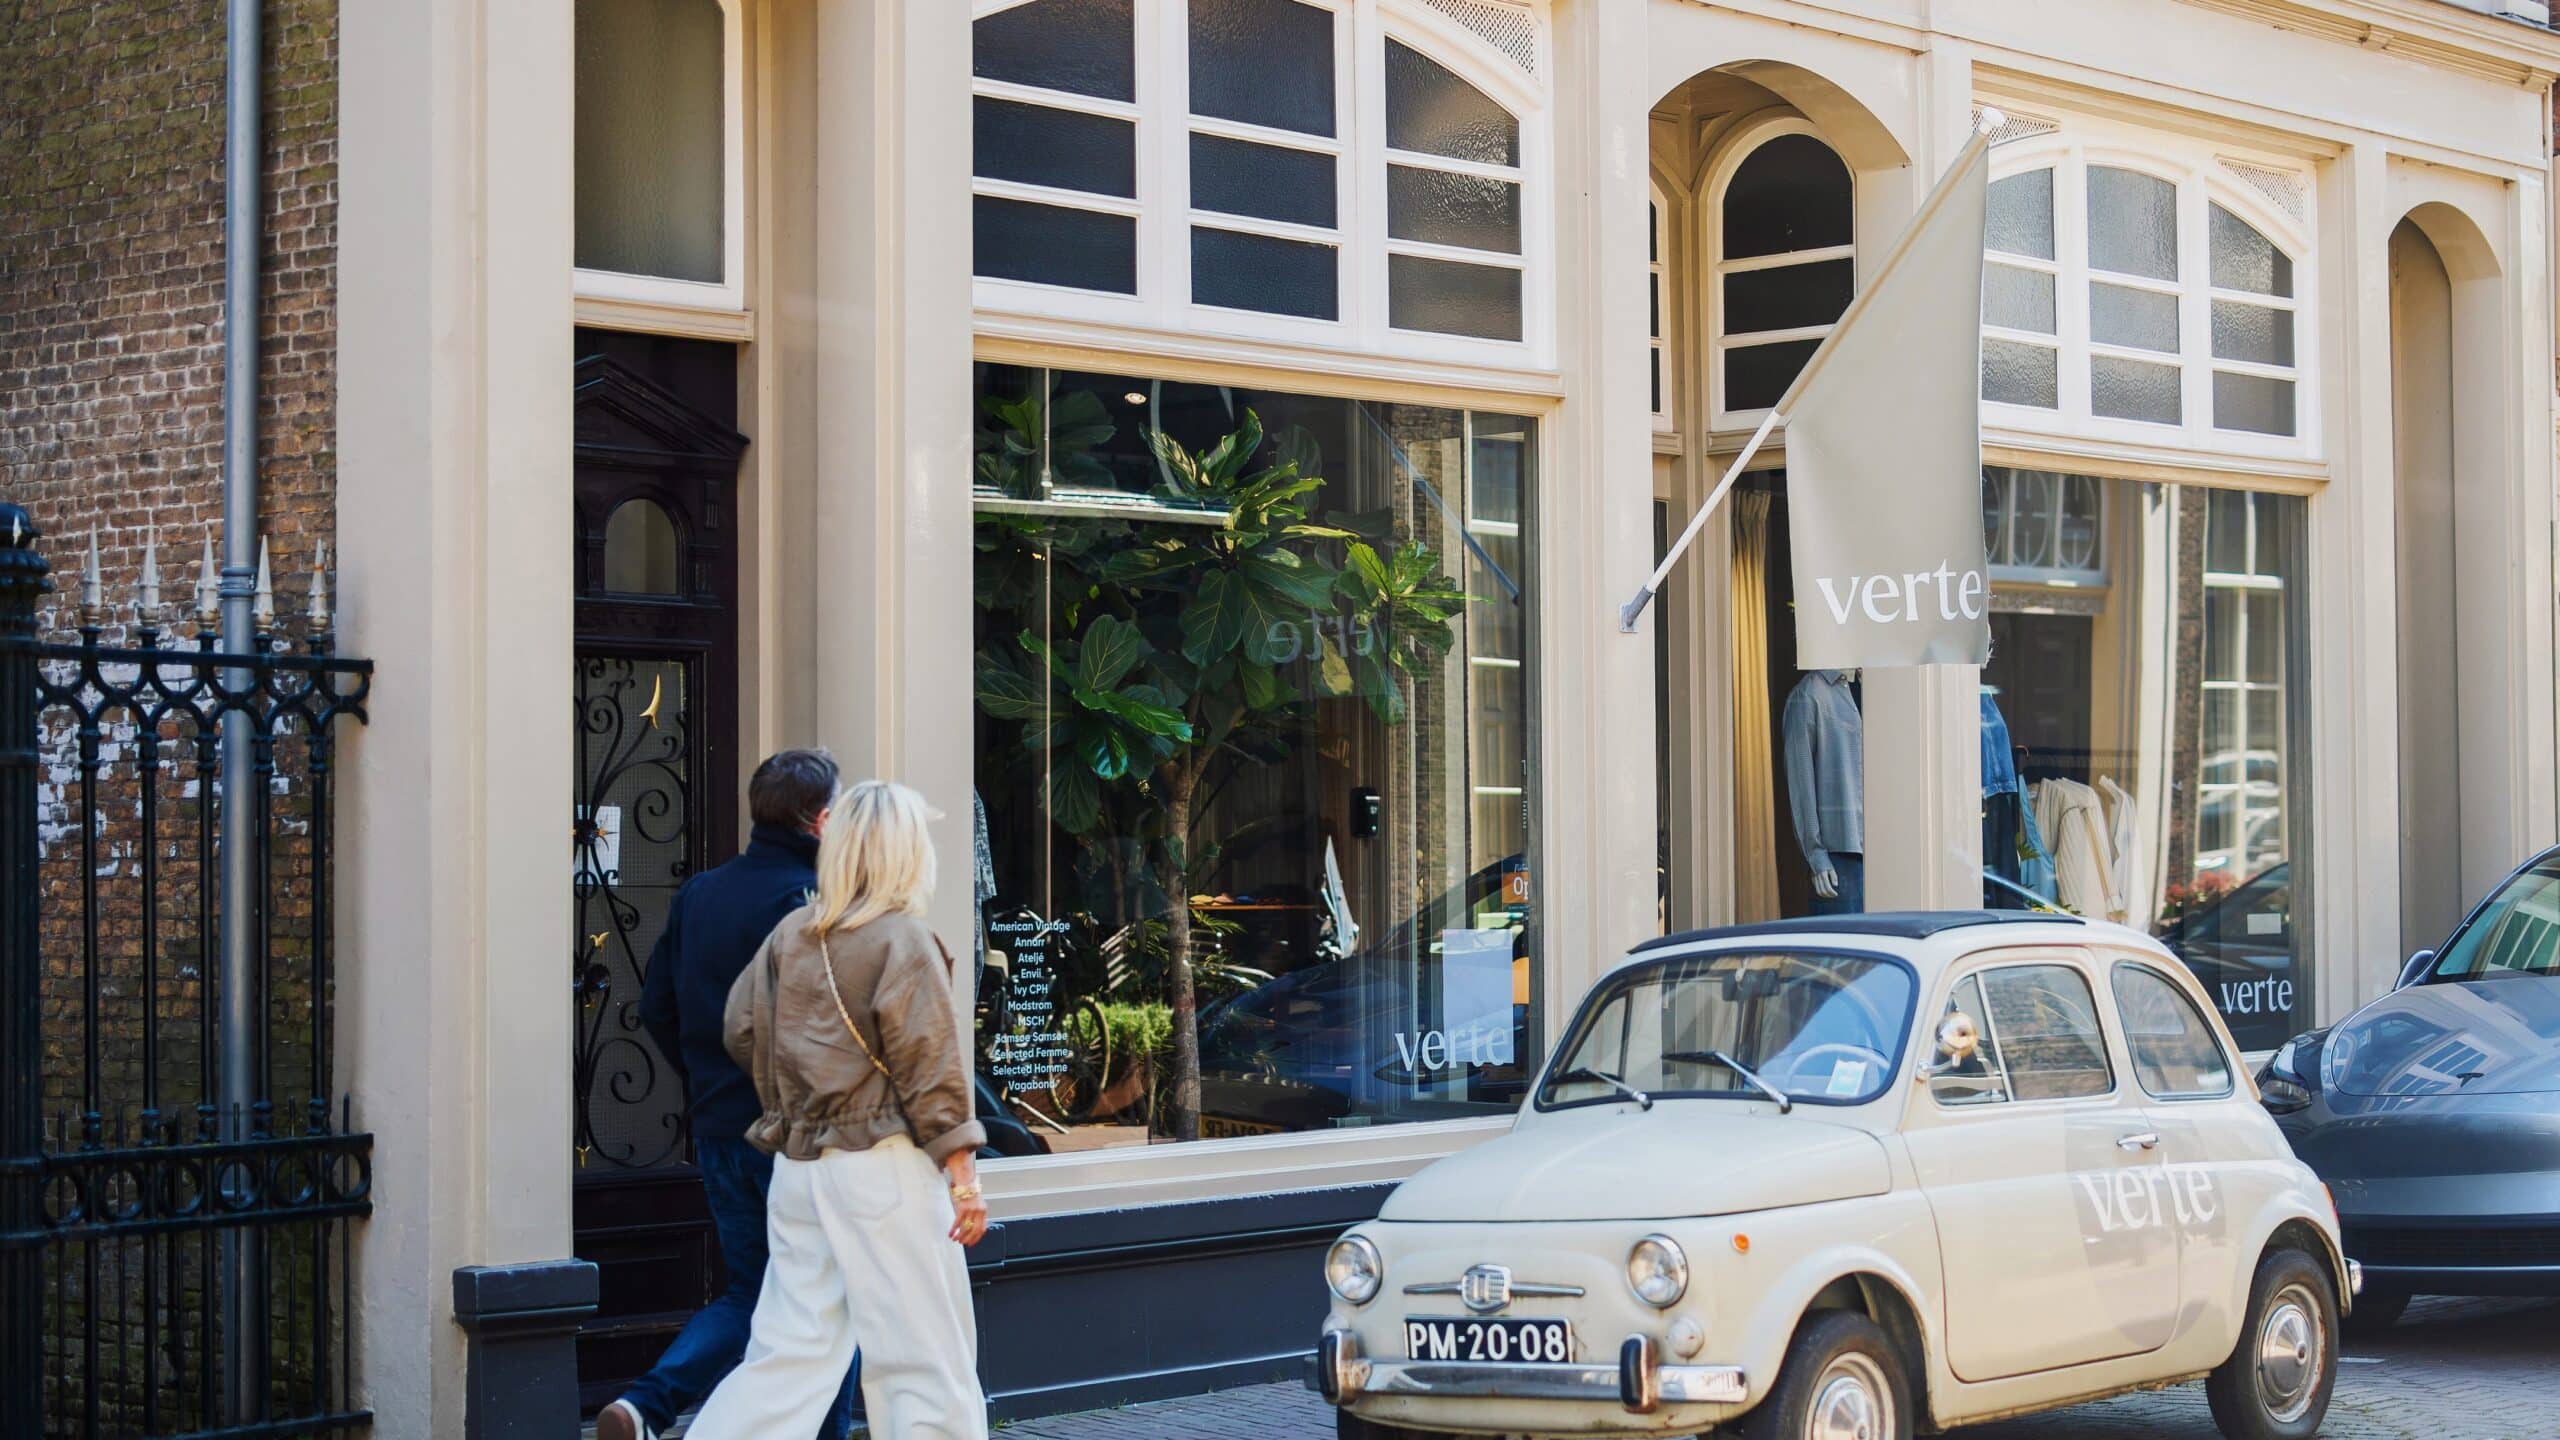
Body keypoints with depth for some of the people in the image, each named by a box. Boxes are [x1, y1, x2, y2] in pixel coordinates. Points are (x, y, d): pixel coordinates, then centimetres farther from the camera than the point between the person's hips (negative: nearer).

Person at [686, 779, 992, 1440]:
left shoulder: (789, 935, 7)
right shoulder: (904, 940, -10)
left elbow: (741, 1032, 11)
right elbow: (930, 1070, -12)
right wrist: (963, 1179, -10)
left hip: (798, 1164, 6)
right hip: (881, 1162, -6)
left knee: (792, 1348, 11)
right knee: (928, 1359, 2)